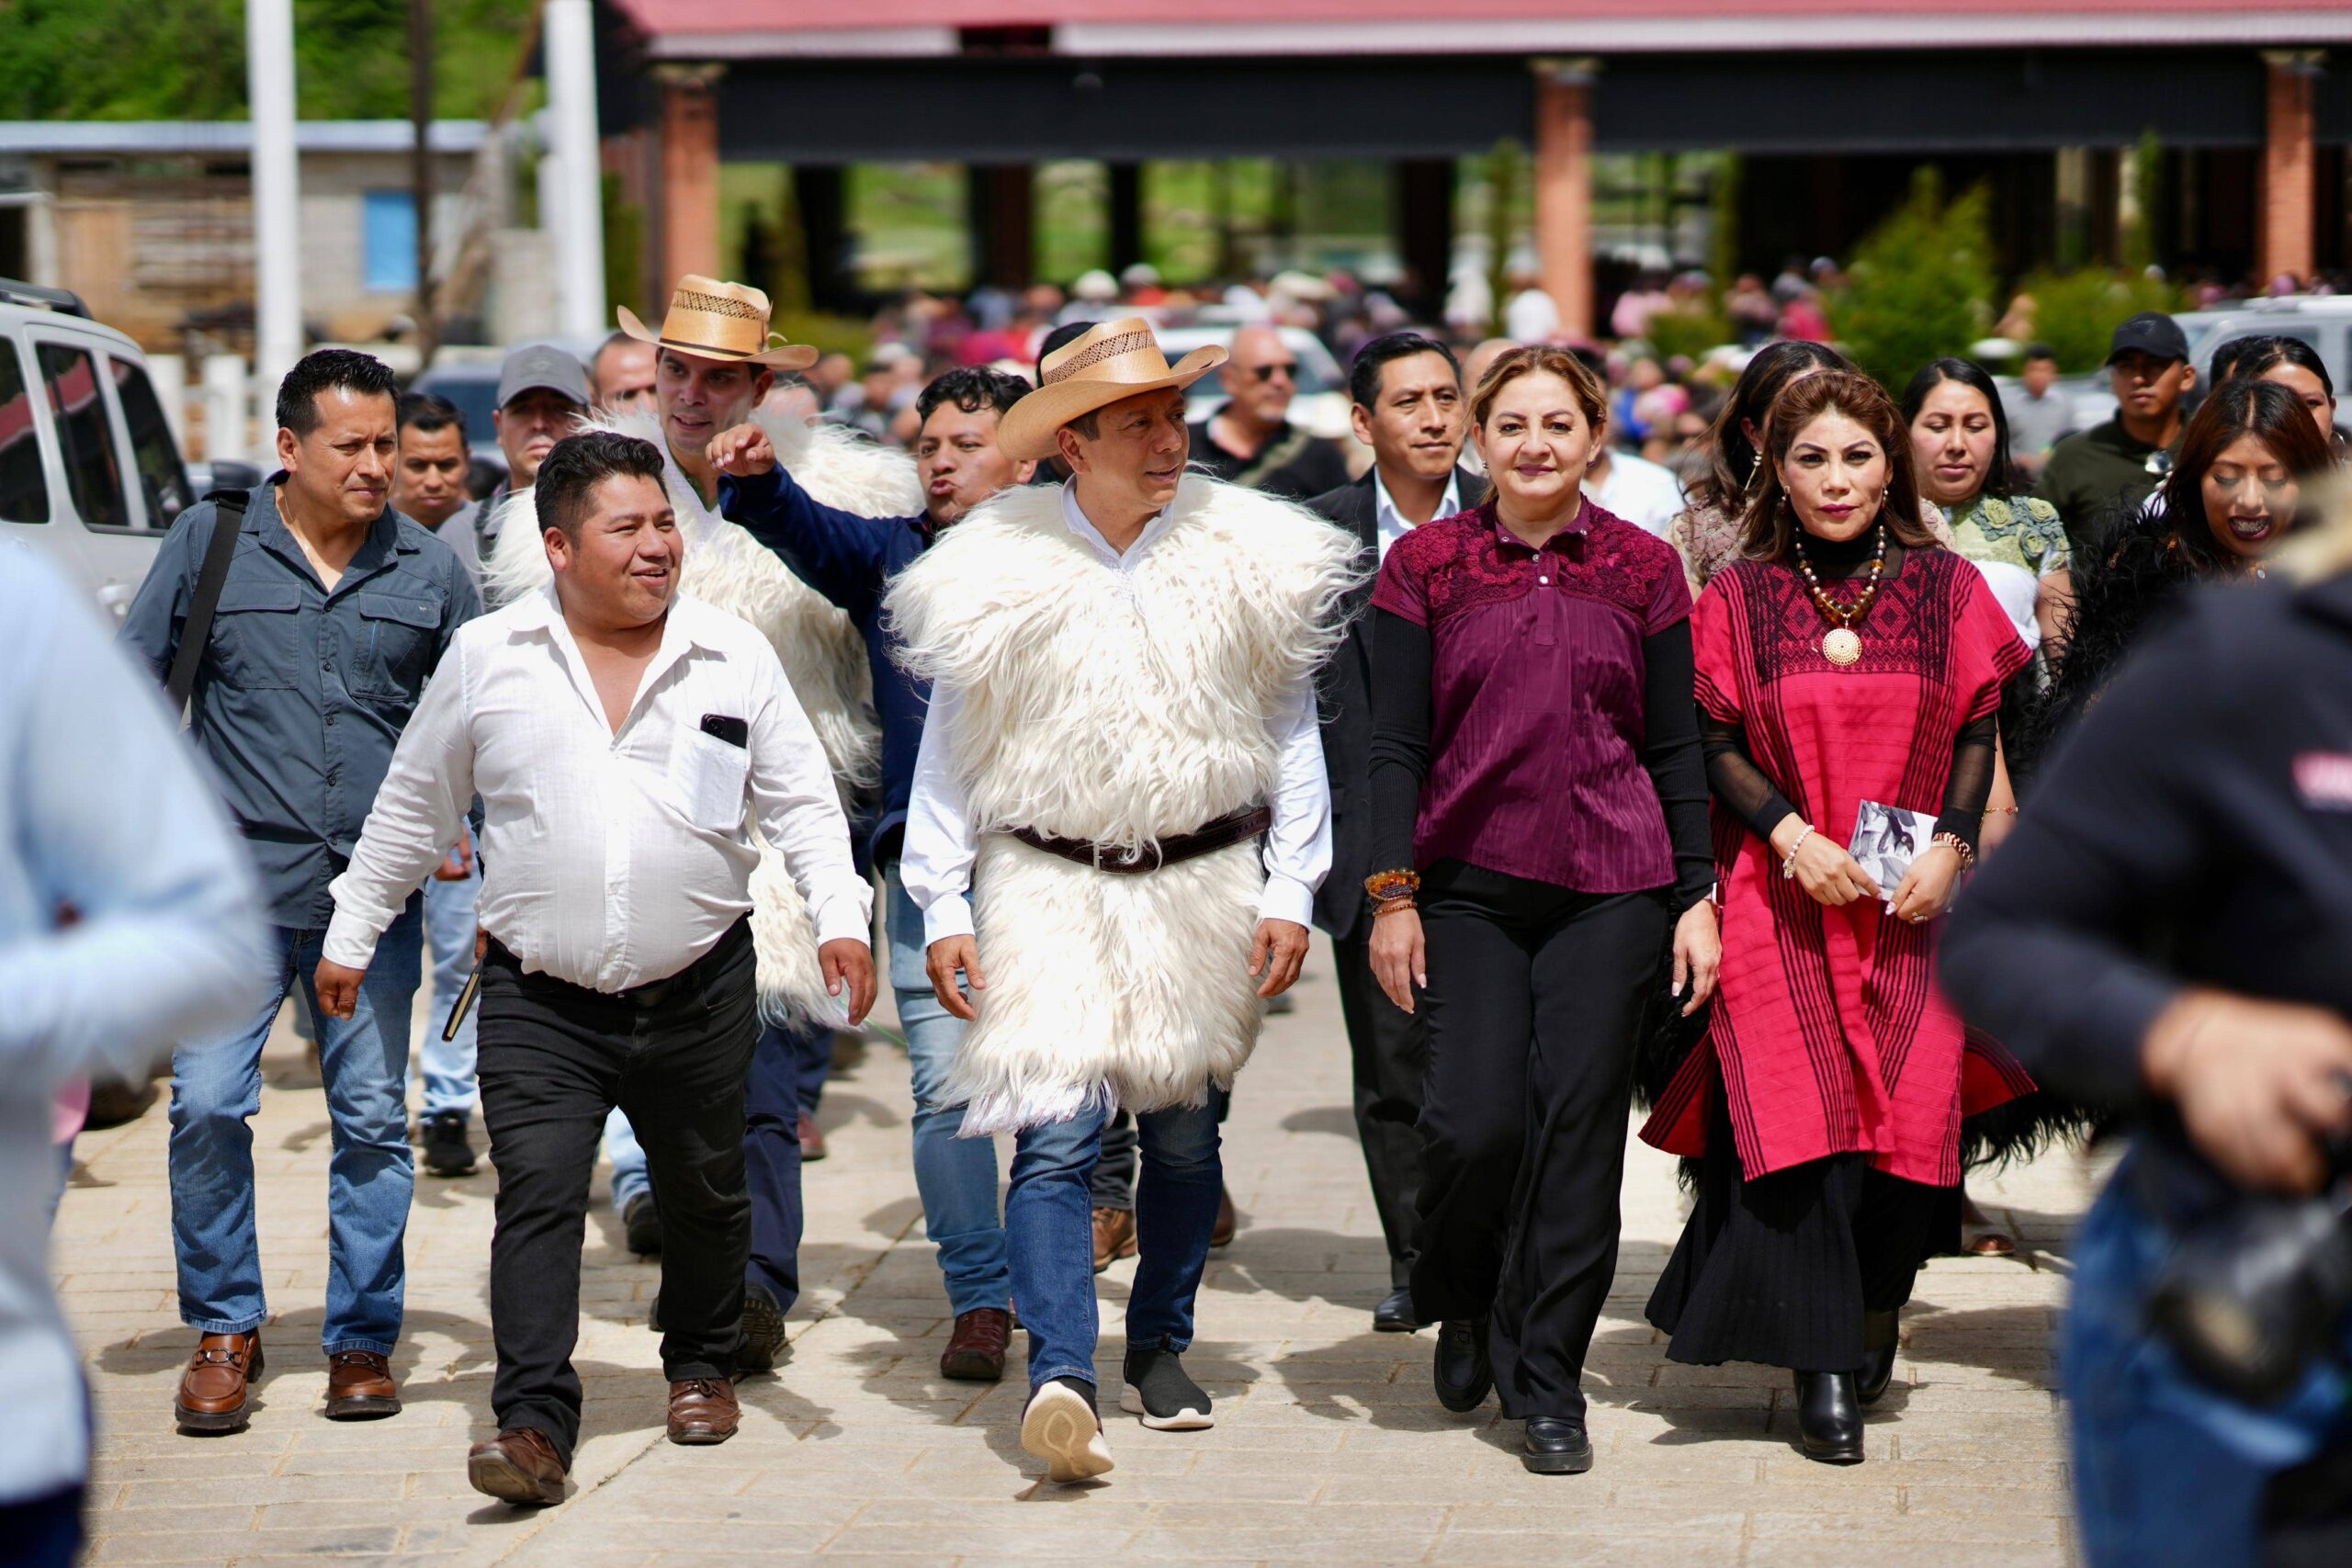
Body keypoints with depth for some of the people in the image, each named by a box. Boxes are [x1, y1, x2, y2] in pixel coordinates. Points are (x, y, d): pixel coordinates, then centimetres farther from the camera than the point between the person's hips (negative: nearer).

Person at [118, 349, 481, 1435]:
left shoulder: (429, 571, 8)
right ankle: (224, 1332, 8)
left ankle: (361, 1342, 16)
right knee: (206, 1106, -8)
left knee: (373, 1120, 4)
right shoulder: (209, 542, 3)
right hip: (235, 888, -1)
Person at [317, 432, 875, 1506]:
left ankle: (701, 1365, 38)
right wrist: (351, 934, 14)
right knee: (536, 1196, -12)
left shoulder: (734, 657, 2)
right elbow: (411, 808, 11)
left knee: (703, 1195, 14)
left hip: (700, 994, 1)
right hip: (539, 1003, -1)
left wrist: (840, 918, -9)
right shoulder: (487, 659, 1)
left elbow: (800, 802, 5)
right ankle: (534, 1426, -11)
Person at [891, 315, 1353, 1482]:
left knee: (1183, 1133, 10)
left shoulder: (1247, 557, 1)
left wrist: (1288, 893, 2)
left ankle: (1160, 1346, 29)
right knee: (1054, 1136, -14)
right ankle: (1061, 1380, -23)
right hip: (1047, 886, -2)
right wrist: (943, 910, -1)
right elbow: (949, 751, 3)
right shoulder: (998, 572, -4)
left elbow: (1291, 731, 7)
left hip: (1202, 880, 2)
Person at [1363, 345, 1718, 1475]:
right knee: (1475, 1119, -10)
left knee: (1577, 1125, -2)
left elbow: (1676, 746, 9)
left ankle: (1545, 1383, 10)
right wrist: (1391, 896, -3)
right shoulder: (1426, 565, 4)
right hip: (1470, 886, -1)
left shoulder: (1642, 569, 6)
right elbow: (1394, 744, 3)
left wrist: (1698, 895, 4)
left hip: (1612, 891, 1)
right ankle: (1461, 1302, 22)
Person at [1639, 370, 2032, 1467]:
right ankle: (1824, 1372, -4)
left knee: (1911, 1114, -6)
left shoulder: (1944, 588, 6)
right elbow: (1714, 746, 3)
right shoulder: (1739, 597, 4)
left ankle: (1872, 1304, 24)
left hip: (1913, 900, 1)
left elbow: (1978, 732, 8)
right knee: (1796, 1115, -10)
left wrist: (1949, 845, -6)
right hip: (1779, 898, -1)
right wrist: (1791, 833, -11)